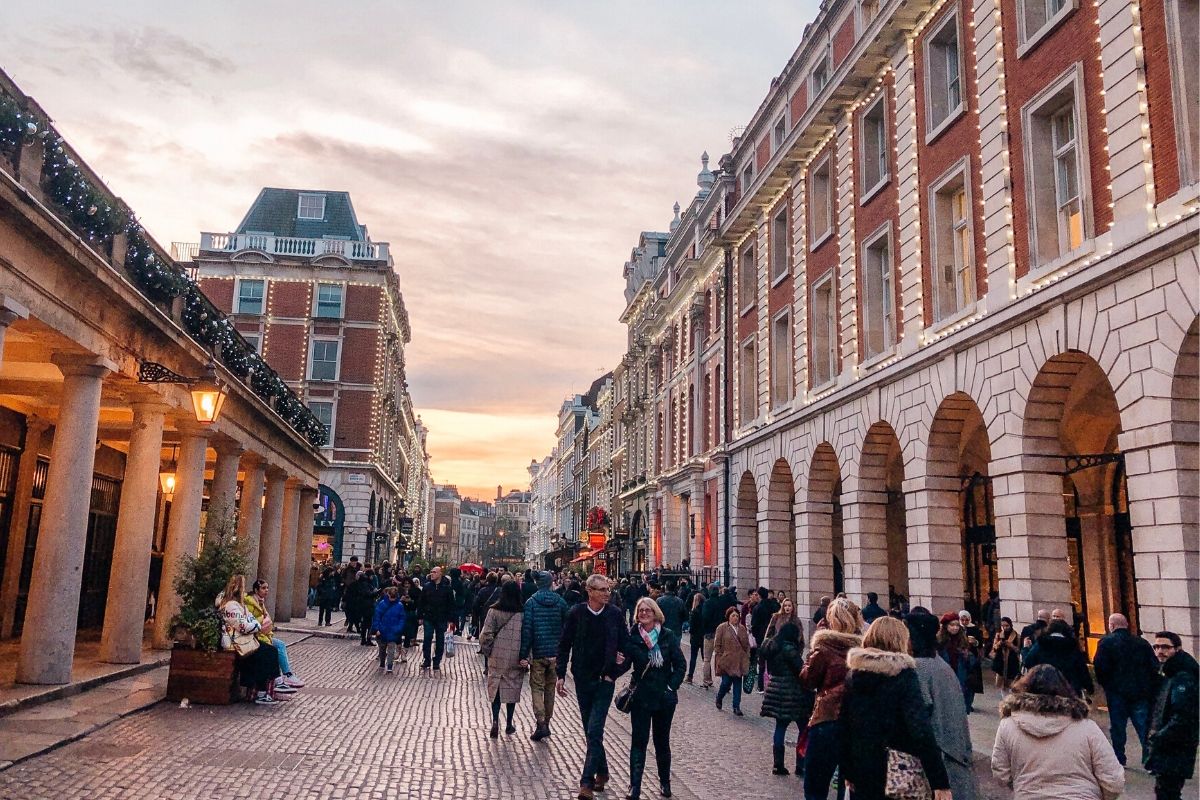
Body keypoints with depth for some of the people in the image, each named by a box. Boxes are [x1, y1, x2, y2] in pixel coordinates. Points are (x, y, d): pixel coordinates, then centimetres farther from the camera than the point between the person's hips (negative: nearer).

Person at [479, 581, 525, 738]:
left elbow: (486, 634, -9)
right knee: (512, 688, 13)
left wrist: (487, 650, 5)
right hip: (515, 658, 0)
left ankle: (495, 721, -4)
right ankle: (509, 724, 22)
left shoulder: (494, 610, -7)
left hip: (497, 656, 0)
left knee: (495, 688, 11)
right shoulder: (523, 612, -7)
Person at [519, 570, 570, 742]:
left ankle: (541, 723, -11)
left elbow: (527, 629, -10)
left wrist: (524, 655, -8)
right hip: (556, 653, 3)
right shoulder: (561, 602, 2)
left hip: (538, 652, -3)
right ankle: (546, 724, 22)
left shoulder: (531, 602, -7)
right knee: (550, 688, 15)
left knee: (537, 688, 3)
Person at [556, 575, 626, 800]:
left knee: (594, 731, -9)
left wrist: (614, 672, -4)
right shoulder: (576, 613, -5)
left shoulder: (615, 615, -6)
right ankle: (601, 772, 29)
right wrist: (561, 675, -3)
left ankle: (587, 782, -6)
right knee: (591, 731, 12)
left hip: (604, 681, -2)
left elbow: (625, 646, 3)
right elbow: (564, 645, 1)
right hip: (582, 680, 2)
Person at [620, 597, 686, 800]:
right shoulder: (632, 637, -5)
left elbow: (680, 664, 0)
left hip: (664, 697, 1)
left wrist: (672, 686, -9)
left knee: (662, 741, 14)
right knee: (639, 741, -2)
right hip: (640, 697, -1)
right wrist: (620, 661, -29)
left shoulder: (668, 636, -3)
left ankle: (665, 782, 31)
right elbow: (625, 664, -7)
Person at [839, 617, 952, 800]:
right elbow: (921, 729, -20)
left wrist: (847, 771, 14)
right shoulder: (904, 674, -12)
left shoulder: (853, 674, 3)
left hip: (862, 770, 4)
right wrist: (940, 782, -18)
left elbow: (843, 725, 6)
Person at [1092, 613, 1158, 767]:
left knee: (1117, 728, 10)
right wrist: (1149, 688, 11)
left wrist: (1105, 684, 4)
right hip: (1141, 692, 3)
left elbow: (1100, 667, -14)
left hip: (1117, 692, -3)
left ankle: (1119, 759, 17)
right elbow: (1155, 667, 2)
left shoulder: (1106, 642, -8)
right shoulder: (1142, 643, 3)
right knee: (1144, 727, 6)